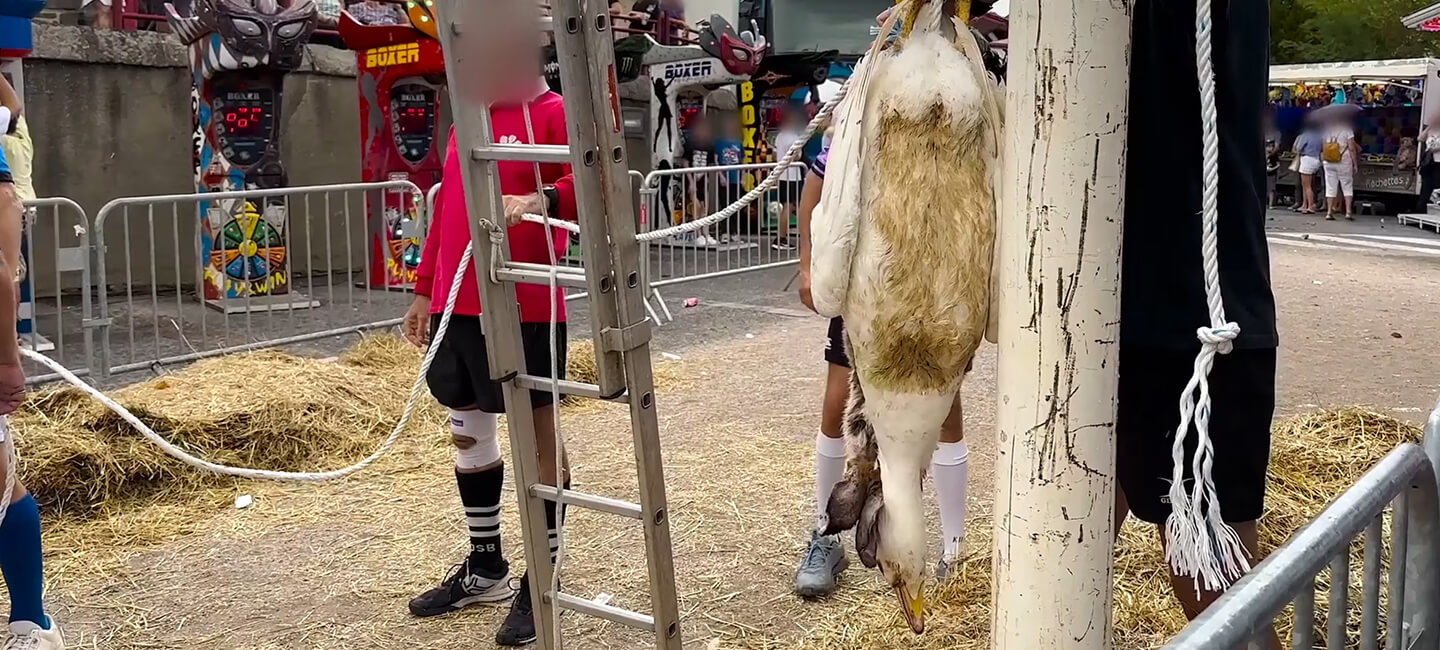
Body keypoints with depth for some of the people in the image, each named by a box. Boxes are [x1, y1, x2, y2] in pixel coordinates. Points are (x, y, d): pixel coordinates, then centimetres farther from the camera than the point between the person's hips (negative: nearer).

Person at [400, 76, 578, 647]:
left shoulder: (552, 113, -7)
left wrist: (543, 200, -39)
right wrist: (425, 291, 21)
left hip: (524, 310, -8)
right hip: (457, 305, 8)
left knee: (538, 434, 2)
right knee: (468, 430, 15)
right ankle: (484, 568, 31)